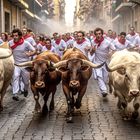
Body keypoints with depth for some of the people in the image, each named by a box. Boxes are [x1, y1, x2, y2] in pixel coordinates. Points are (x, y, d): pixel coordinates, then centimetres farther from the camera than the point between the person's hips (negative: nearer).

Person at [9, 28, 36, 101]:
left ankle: (25, 90, 45)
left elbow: (34, 51, -10)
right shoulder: (10, 43, -6)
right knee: (15, 76, -25)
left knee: (26, 80, 11)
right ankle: (15, 94, -29)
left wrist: (29, 54, -27)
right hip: (16, 64, 1)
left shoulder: (26, 43, -13)